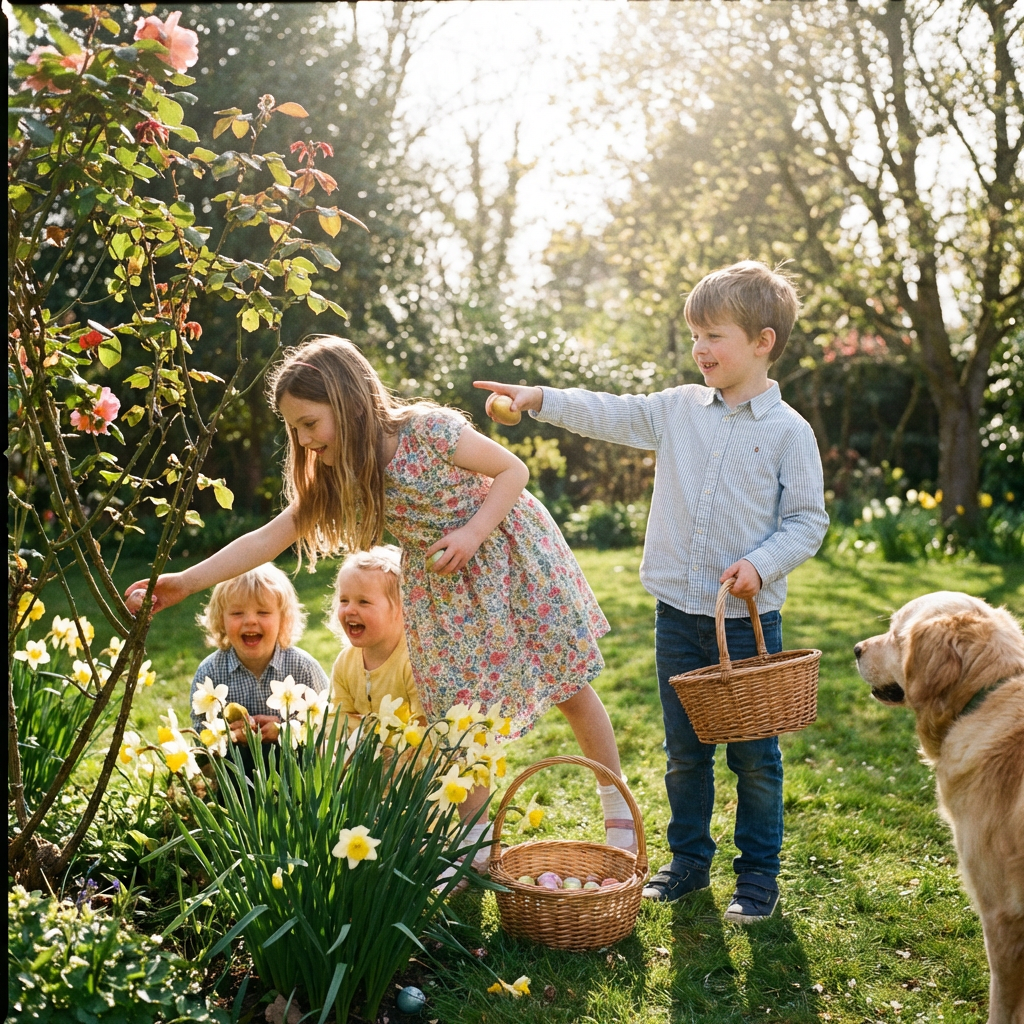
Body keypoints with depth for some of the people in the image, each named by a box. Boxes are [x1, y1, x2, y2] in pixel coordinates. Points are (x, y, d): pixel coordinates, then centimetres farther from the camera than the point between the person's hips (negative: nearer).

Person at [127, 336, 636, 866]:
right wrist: (184, 582, -19)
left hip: (511, 556, -4)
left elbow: (514, 470, -18)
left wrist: (472, 534, -29)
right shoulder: (335, 477, -12)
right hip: (442, 585, 4)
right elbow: (268, 538, -13)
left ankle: (618, 806, 26)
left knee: (570, 684, 6)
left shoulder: (429, 430, -28)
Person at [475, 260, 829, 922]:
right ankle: (690, 859, 31)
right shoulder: (679, 409, 5)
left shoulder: (788, 431, -6)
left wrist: (761, 565, -20)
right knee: (685, 750, 15)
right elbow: (612, 415, 2)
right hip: (679, 613, 4)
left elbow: (809, 520, -6)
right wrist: (540, 400, -10)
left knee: (753, 755, 7)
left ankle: (759, 872, 23)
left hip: (749, 619, -4)